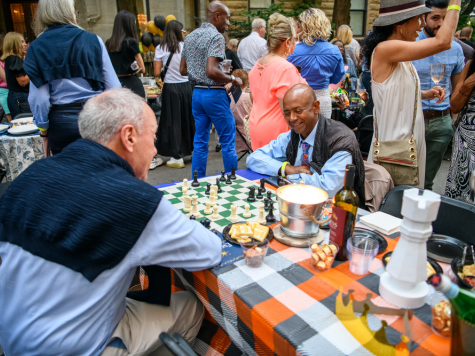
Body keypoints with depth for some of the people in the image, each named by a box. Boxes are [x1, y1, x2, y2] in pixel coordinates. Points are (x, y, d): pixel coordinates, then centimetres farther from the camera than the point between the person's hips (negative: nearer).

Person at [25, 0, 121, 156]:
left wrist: (44, 131, 7)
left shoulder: (37, 48, 0)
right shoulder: (93, 40, -1)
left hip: (62, 121, 1)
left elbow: (39, 98, -4)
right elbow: (113, 87, -3)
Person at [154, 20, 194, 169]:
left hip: (170, 88, -1)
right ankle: (194, 150, 27)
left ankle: (177, 157, 5)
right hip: (187, 86, 2)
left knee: (173, 121, 3)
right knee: (189, 119, 14)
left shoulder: (160, 48, -3)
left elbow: (156, 73, -3)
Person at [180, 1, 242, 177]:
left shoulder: (190, 37, 13)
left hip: (197, 93, 8)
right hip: (214, 93, -8)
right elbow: (212, 71, -22)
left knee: (200, 141, 11)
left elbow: (183, 70, 16)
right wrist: (233, 79, -10)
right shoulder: (216, 36, -12)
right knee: (228, 141, 3)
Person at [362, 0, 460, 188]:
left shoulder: (402, 56, 10)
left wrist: (426, 94, 4)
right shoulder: (384, 49, -18)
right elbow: (443, 42, -24)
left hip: (412, 139, 9)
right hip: (392, 144, -9)